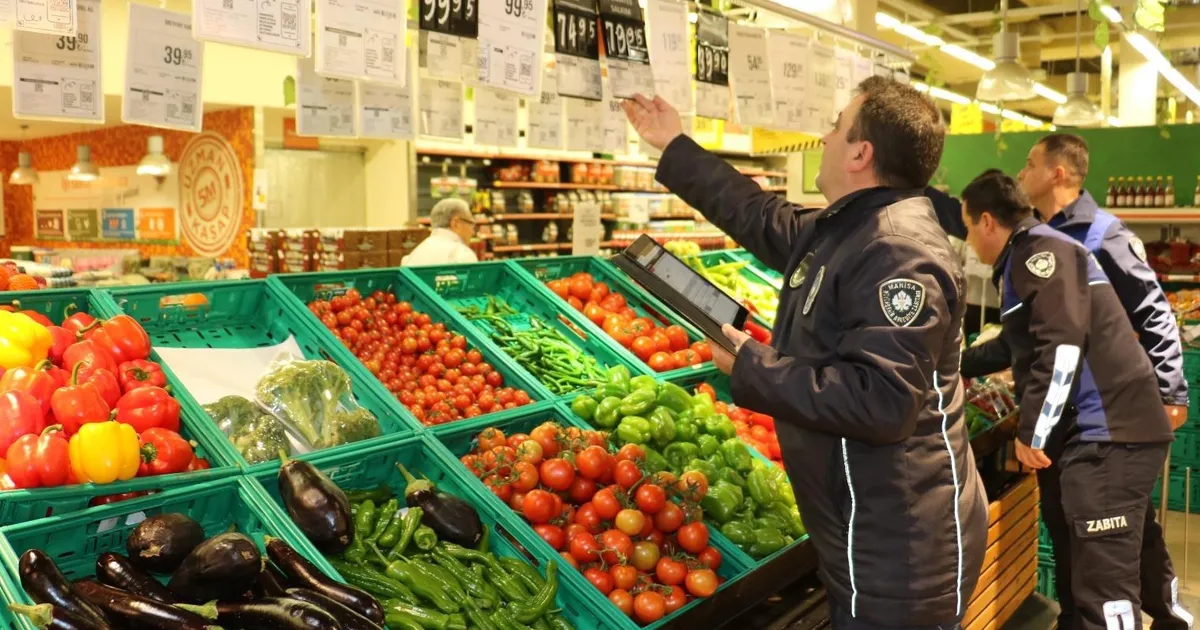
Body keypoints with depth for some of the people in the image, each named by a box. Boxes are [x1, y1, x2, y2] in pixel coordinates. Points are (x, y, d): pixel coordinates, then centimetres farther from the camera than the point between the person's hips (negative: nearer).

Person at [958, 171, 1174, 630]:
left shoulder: (1038, 249, -10)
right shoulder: (1026, 258, 23)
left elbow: (1063, 343, -21)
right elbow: (1020, 344, 38)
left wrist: (1032, 431, -16)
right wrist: (960, 365, 48)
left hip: (1108, 434, -11)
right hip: (1088, 433, 11)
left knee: (1104, 587, -11)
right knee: (1079, 570, 19)